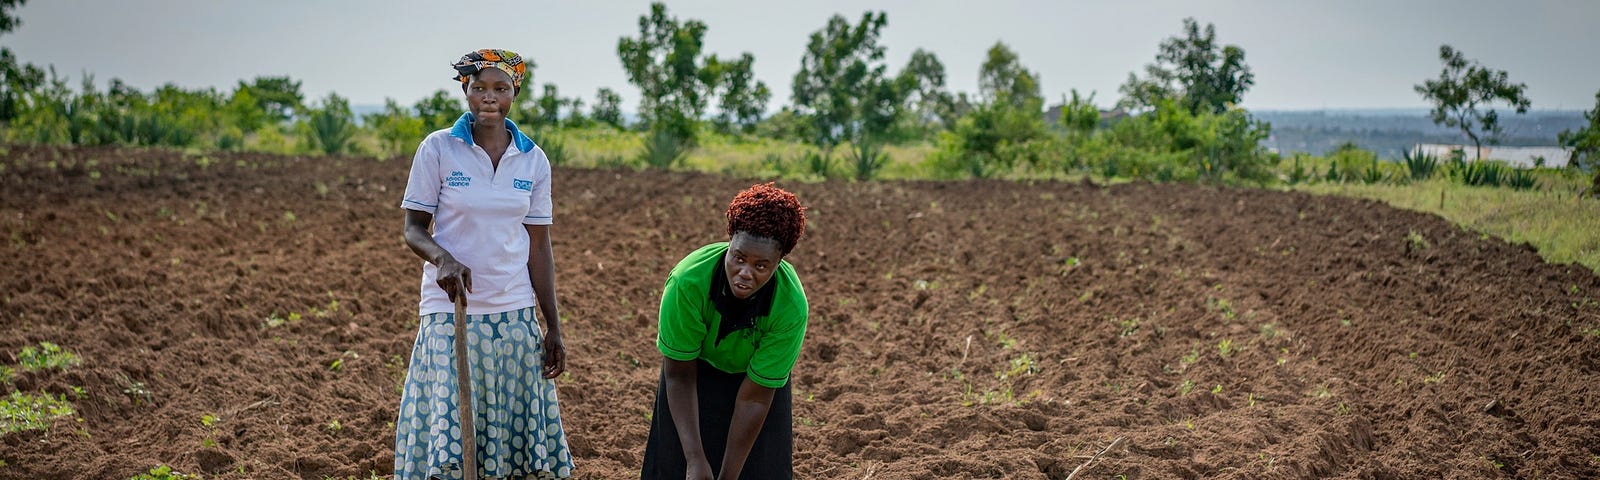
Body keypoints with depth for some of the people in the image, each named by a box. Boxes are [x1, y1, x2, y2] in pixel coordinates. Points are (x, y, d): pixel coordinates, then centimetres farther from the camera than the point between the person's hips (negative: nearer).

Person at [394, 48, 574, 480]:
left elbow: (538, 246, 8)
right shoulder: (438, 149, -2)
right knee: (447, 434, -6)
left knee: (517, 429, 3)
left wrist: (554, 328, 6)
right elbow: (413, 229, -1)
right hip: (450, 312, -2)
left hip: (515, 313, 3)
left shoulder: (533, 161, 5)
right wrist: (442, 258, -24)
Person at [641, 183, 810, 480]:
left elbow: (755, 396, -27)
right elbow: (679, 376, -26)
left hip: (758, 373, 0)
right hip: (696, 369, 0)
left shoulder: (791, 306, -35)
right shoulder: (688, 280, -37)